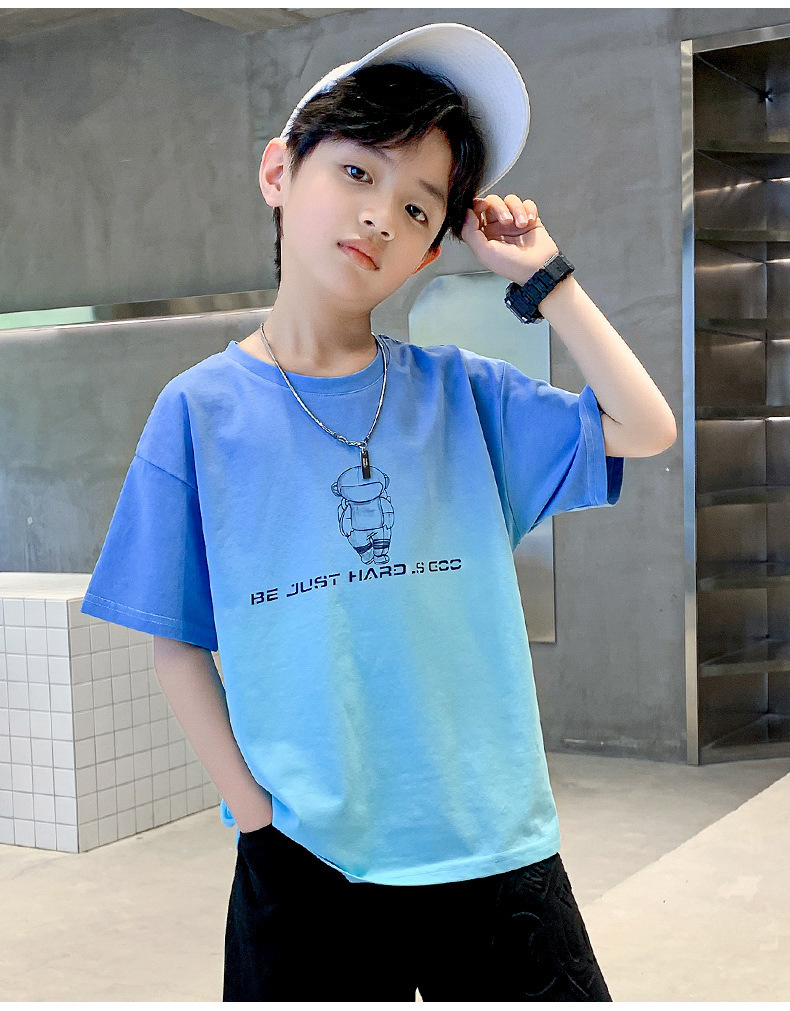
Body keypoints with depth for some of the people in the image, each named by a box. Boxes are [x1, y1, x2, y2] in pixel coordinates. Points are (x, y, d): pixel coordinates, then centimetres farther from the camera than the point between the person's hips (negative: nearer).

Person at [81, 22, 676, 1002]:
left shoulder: (457, 394, 3)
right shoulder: (202, 409, -2)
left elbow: (645, 429, -3)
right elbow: (176, 643, 1)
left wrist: (539, 275, -4)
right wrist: (254, 817, -6)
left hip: (491, 847, 2)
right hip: (303, 860, -1)